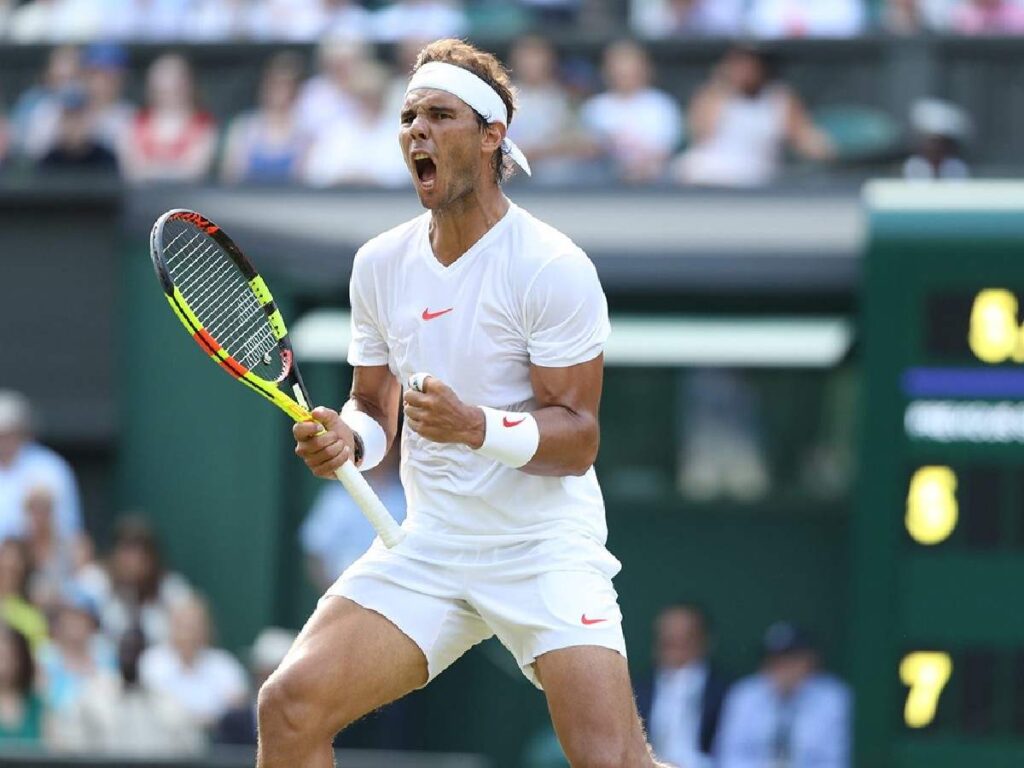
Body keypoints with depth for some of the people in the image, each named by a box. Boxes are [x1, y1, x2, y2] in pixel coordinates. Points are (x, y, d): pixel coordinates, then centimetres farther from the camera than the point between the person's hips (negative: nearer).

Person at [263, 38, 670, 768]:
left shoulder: (552, 268, -13)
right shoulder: (381, 263, 5)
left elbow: (578, 438, -14)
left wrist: (477, 426, -32)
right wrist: (347, 440, -8)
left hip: (546, 548, -5)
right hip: (428, 545, 5)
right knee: (290, 706, -12)